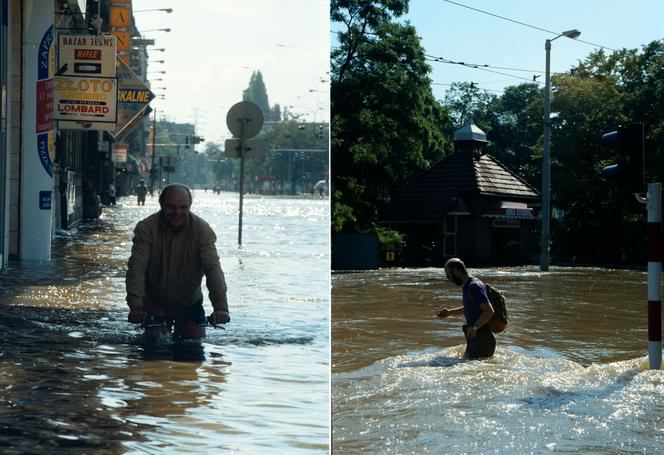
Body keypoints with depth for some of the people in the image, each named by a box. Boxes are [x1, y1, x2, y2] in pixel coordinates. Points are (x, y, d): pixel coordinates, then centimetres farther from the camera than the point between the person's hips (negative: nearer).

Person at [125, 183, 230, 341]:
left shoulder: (202, 230, -17)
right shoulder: (146, 228, -19)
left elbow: (213, 268, -26)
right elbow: (136, 269, -26)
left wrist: (221, 308, -39)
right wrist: (135, 307, -40)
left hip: (189, 303, 1)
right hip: (155, 301, -1)